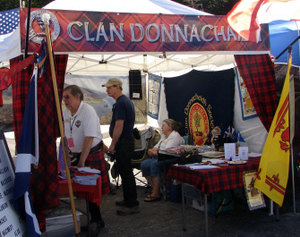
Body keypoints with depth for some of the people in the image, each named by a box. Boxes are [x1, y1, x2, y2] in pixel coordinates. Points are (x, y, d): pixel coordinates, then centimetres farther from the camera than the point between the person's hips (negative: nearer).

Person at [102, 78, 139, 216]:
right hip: (128, 141, 11)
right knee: (126, 172, 17)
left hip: (123, 142, -11)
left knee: (126, 173, -7)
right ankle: (128, 199, 28)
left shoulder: (120, 103, -16)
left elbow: (119, 125, -22)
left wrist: (112, 144, -17)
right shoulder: (127, 101, 17)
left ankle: (132, 205, -2)